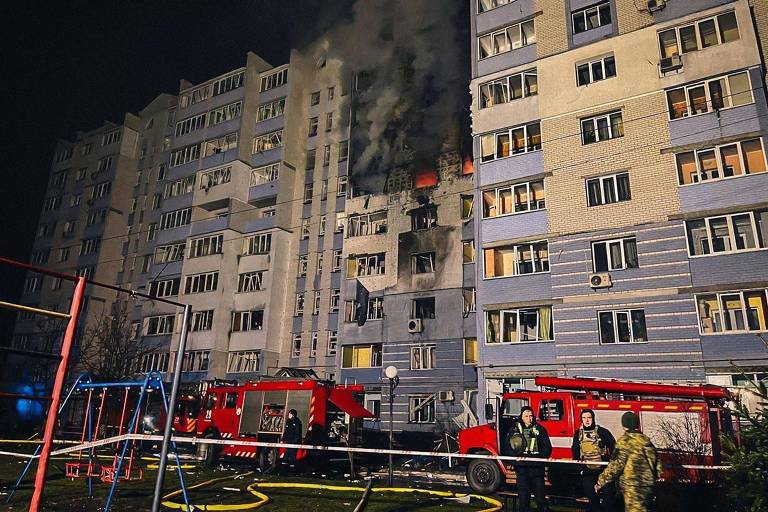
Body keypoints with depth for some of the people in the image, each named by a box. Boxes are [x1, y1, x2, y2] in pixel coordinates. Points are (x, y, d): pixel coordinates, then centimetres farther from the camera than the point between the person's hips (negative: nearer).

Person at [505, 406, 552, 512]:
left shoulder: (540, 429, 8)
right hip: (521, 467, 0)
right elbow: (507, 447, 5)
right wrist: (517, 455, -11)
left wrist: (541, 456, -8)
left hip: (537, 466, 0)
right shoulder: (514, 429, 7)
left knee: (540, 493, 3)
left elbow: (547, 447, 8)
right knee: (523, 494, 4)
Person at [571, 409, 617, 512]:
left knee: (607, 497, -1)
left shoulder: (603, 432, -6)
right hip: (588, 471, 3)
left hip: (603, 470, -3)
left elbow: (613, 447, -4)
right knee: (592, 497, 9)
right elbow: (575, 450, 13)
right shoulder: (578, 433, 5)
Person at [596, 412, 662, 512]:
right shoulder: (647, 441, 9)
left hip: (632, 488, -8)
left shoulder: (625, 441, -13)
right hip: (648, 486, 8)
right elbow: (658, 466, 16)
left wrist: (601, 482, -9)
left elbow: (615, 466, -18)